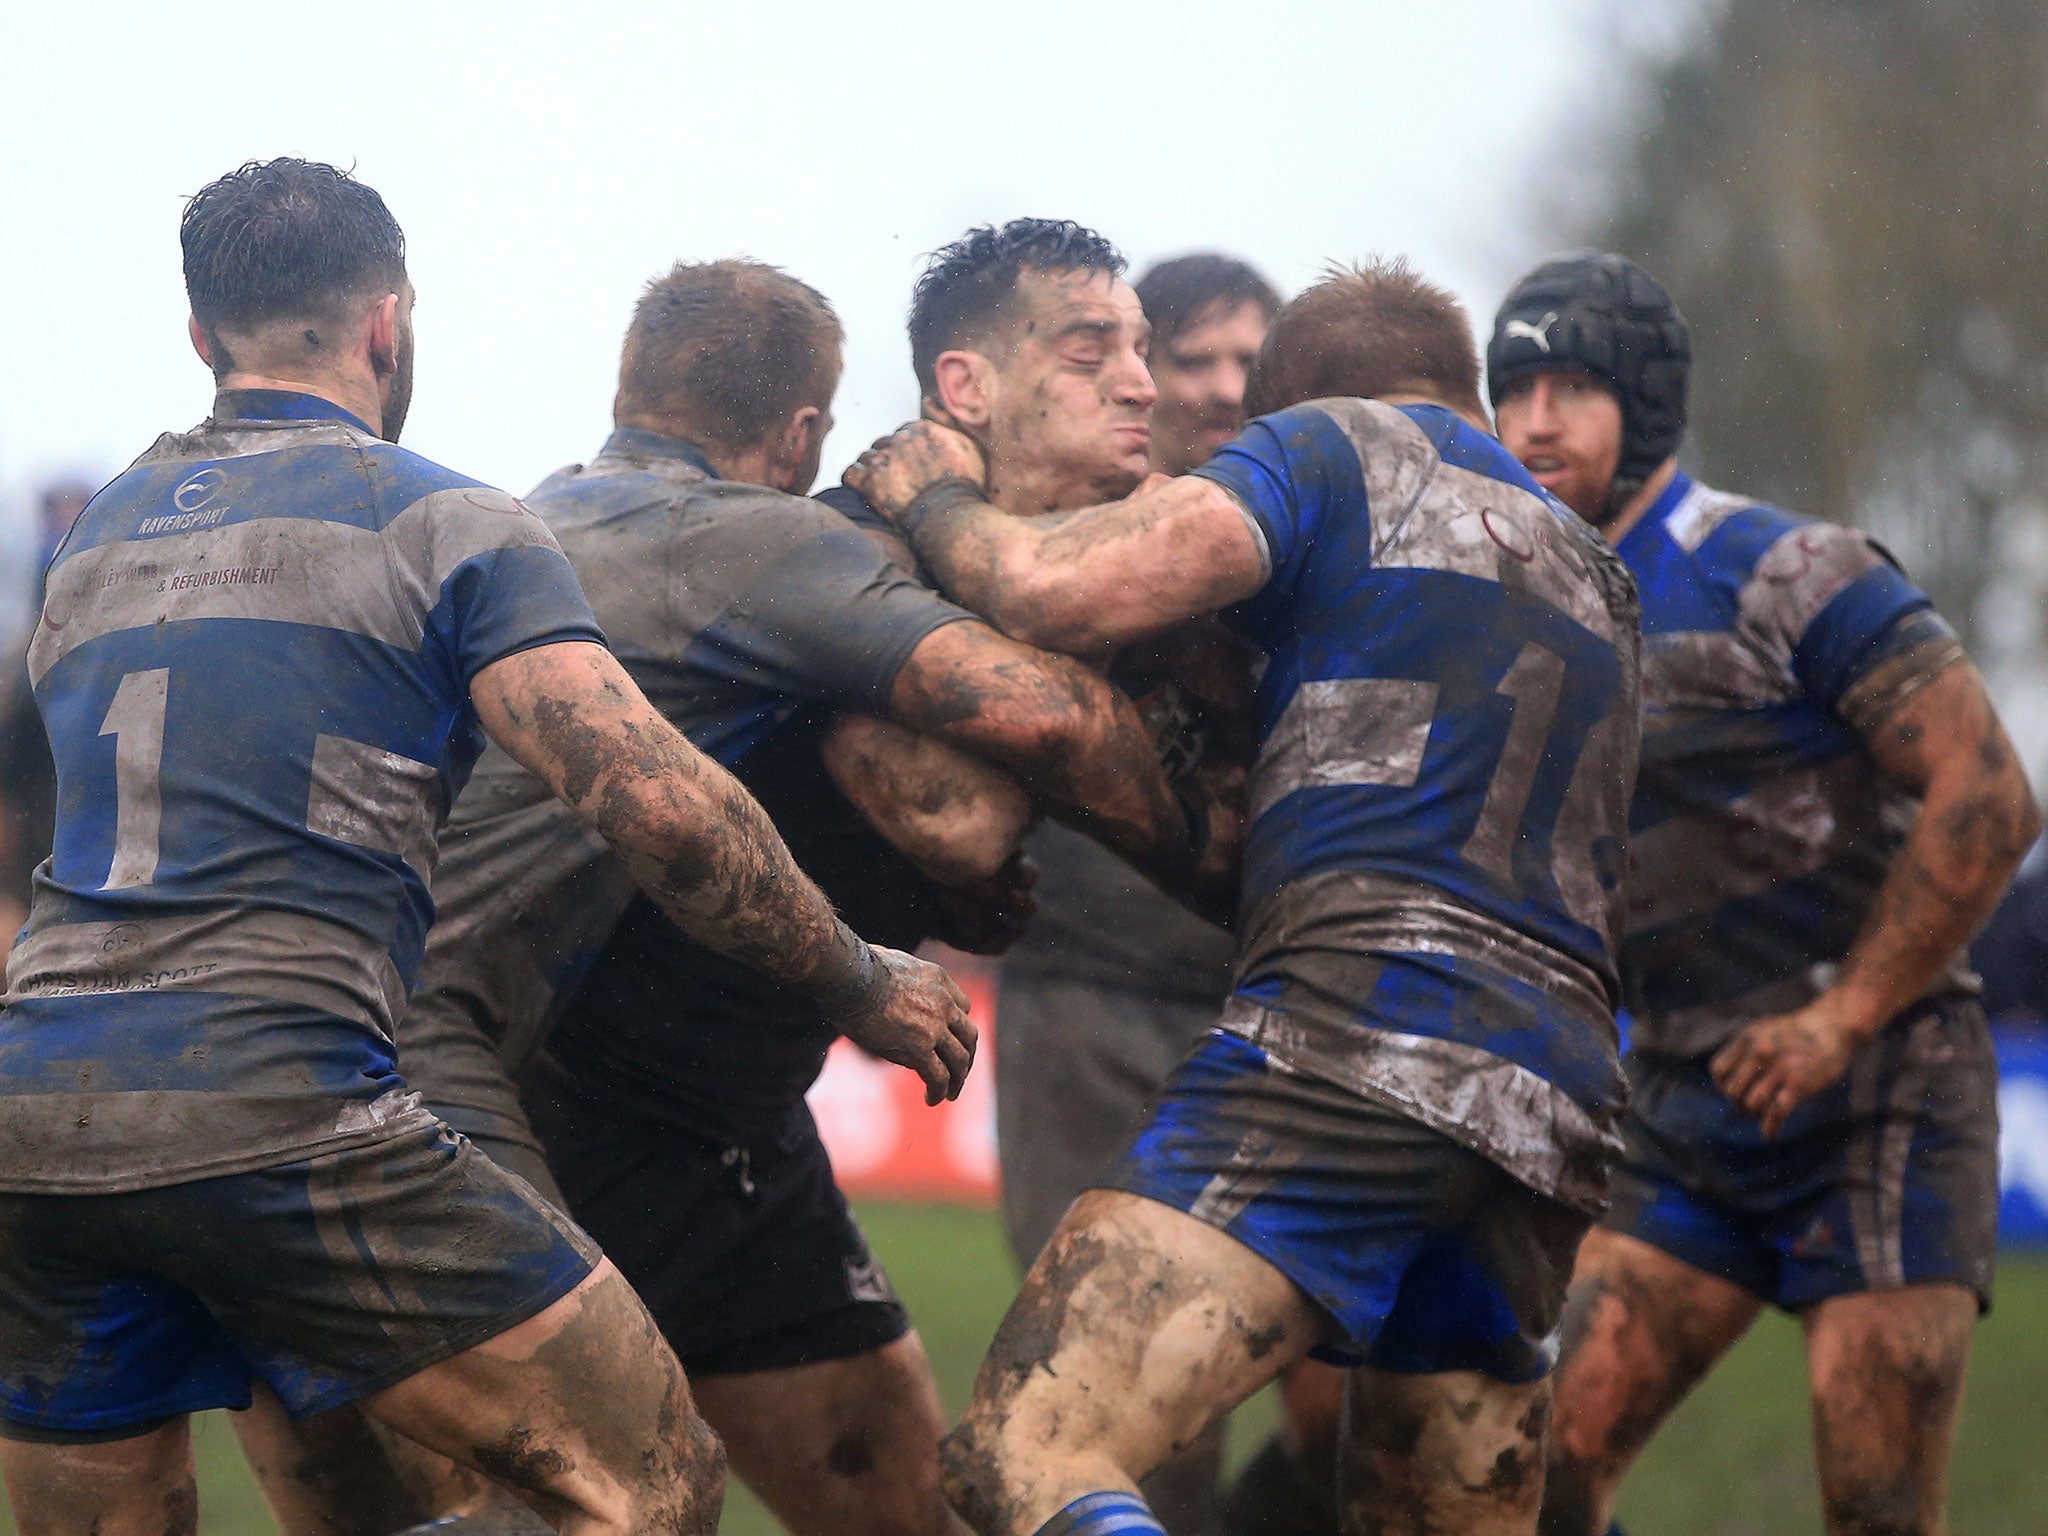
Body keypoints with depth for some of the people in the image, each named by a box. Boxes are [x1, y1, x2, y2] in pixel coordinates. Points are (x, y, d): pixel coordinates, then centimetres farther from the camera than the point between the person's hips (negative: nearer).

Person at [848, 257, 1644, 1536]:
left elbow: (1065, 592, -6)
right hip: (1555, 1118, 8)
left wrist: (935, 499, 14)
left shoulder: (1336, 441, 9)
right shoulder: (1593, 575, 31)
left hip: (1355, 1037, -8)